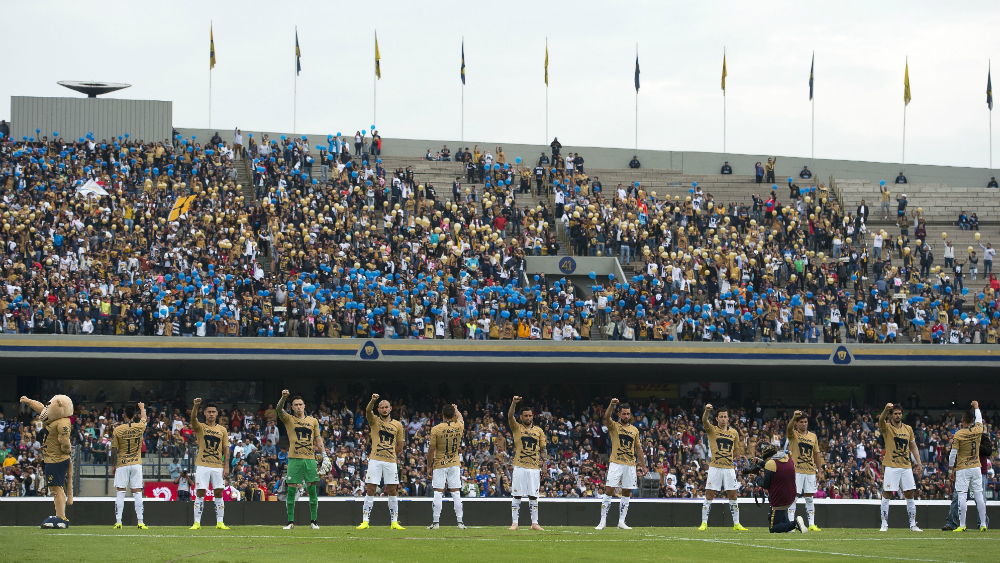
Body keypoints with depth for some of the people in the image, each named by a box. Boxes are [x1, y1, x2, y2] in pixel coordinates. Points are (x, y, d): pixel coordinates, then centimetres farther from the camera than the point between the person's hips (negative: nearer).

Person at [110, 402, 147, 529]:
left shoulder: (117, 430, -8)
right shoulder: (139, 427, -2)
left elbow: (114, 449, -4)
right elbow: (144, 418, 21)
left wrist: (113, 465, 8)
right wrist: (142, 408, 42)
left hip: (122, 464, -1)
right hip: (136, 464, 1)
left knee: (120, 492, 1)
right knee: (137, 492, 2)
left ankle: (118, 522, -4)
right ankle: (140, 522, -2)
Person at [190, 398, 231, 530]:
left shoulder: (222, 430, 11)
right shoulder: (200, 427, 4)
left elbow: (226, 449, 10)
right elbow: (193, 418, -17)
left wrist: (226, 466, 1)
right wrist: (196, 405, -36)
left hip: (218, 466, 2)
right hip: (202, 465, -2)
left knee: (219, 493, 1)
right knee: (200, 493, -4)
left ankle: (220, 523, 5)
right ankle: (197, 522, -2)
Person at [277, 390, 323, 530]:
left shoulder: (313, 421, 13)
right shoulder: (289, 419, 7)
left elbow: (318, 439, 15)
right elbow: (279, 409, -11)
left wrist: (324, 454, 4)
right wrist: (284, 398, -29)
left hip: (310, 458, 1)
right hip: (294, 459, -1)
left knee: (312, 489, 0)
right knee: (291, 490, -4)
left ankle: (313, 521, 7)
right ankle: (291, 522, 2)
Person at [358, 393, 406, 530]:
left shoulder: (398, 425, 10)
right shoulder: (374, 420, 6)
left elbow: (399, 447, 14)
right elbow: (368, 410, -16)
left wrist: (389, 454, 7)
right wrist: (373, 400, -35)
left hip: (391, 461, 1)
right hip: (375, 461, -1)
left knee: (392, 491, 3)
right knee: (370, 490, -3)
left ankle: (394, 522, 7)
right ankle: (365, 521, -1)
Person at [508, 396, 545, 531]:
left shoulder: (539, 431, 12)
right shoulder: (517, 428, 5)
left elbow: (542, 449, 15)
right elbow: (510, 417, -13)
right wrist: (514, 403, -29)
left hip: (534, 468, 2)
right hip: (519, 467, -2)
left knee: (533, 496, 3)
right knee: (516, 495, -3)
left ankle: (534, 523, 8)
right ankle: (515, 523, 1)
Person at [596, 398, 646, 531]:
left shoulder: (635, 430, 15)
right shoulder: (613, 426, 4)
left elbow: (639, 449, 18)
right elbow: (606, 417, -18)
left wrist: (643, 465, 14)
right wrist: (612, 405, -35)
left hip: (630, 465, 4)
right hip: (616, 464, -4)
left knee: (626, 493, 4)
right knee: (609, 490, -10)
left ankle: (621, 521, 10)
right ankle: (603, 521, -8)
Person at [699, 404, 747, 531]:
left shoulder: (734, 432, 12)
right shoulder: (712, 430, 2)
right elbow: (705, 421, -20)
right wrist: (707, 411, -39)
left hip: (729, 467, 3)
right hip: (715, 468, -3)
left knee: (733, 496, 5)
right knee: (709, 495, -4)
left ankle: (736, 524, 13)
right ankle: (704, 523, 1)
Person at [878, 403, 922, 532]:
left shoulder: (908, 429, 12)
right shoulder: (887, 428, -1)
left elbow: (913, 447, 17)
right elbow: (881, 421, -24)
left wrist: (919, 464, 8)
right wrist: (886, 409, -44)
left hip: (906, 467, 4)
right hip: (891, 467, -4)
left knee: (910, 495, 4)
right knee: (887, 494, -4)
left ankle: (913, 525, 10)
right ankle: (884, 524, 2)